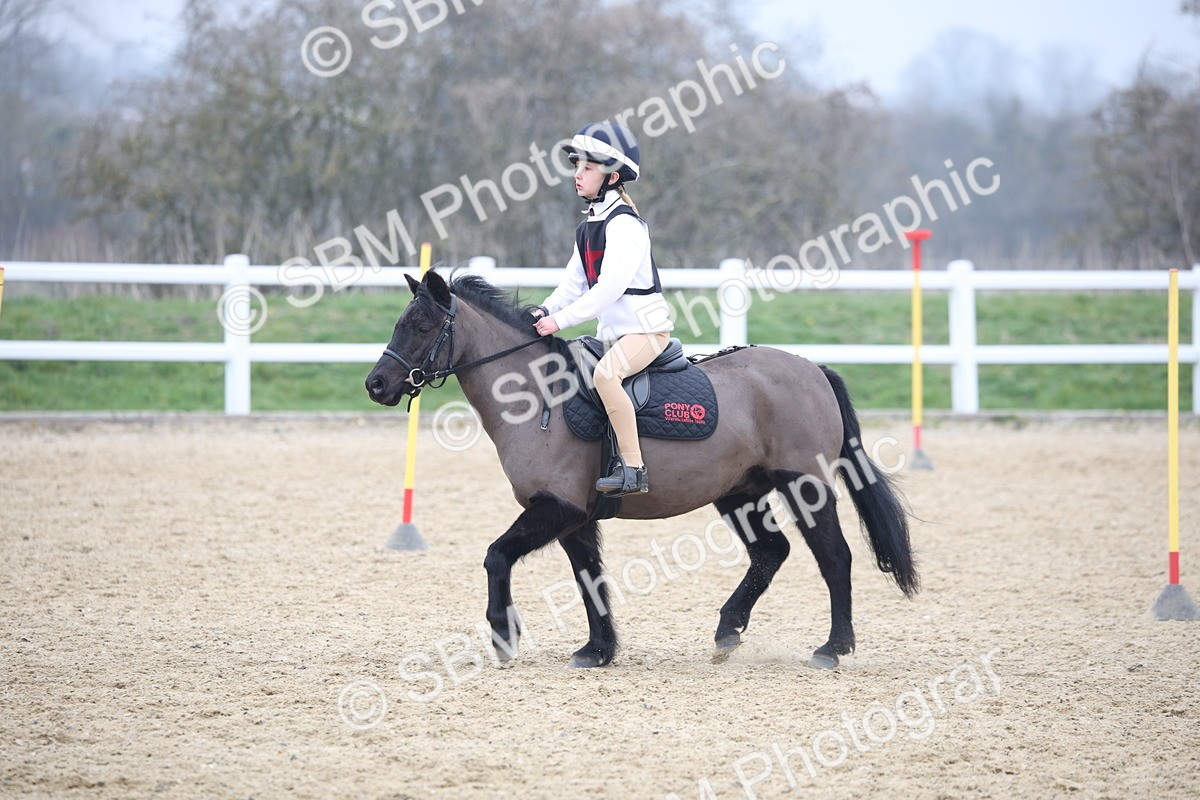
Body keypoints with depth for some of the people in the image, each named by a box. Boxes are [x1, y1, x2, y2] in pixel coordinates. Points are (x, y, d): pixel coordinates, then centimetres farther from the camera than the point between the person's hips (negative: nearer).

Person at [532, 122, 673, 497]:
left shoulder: (624, 224, -16)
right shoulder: (589, 225, 13)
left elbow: (610, 287, -25)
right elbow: (575, 281, 15)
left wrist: (561, 319, -25)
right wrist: (545, 310, -3)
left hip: (645, 326, -10)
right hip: (611, 331, 10)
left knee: (604, 373, -34)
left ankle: (634, 469, -34)